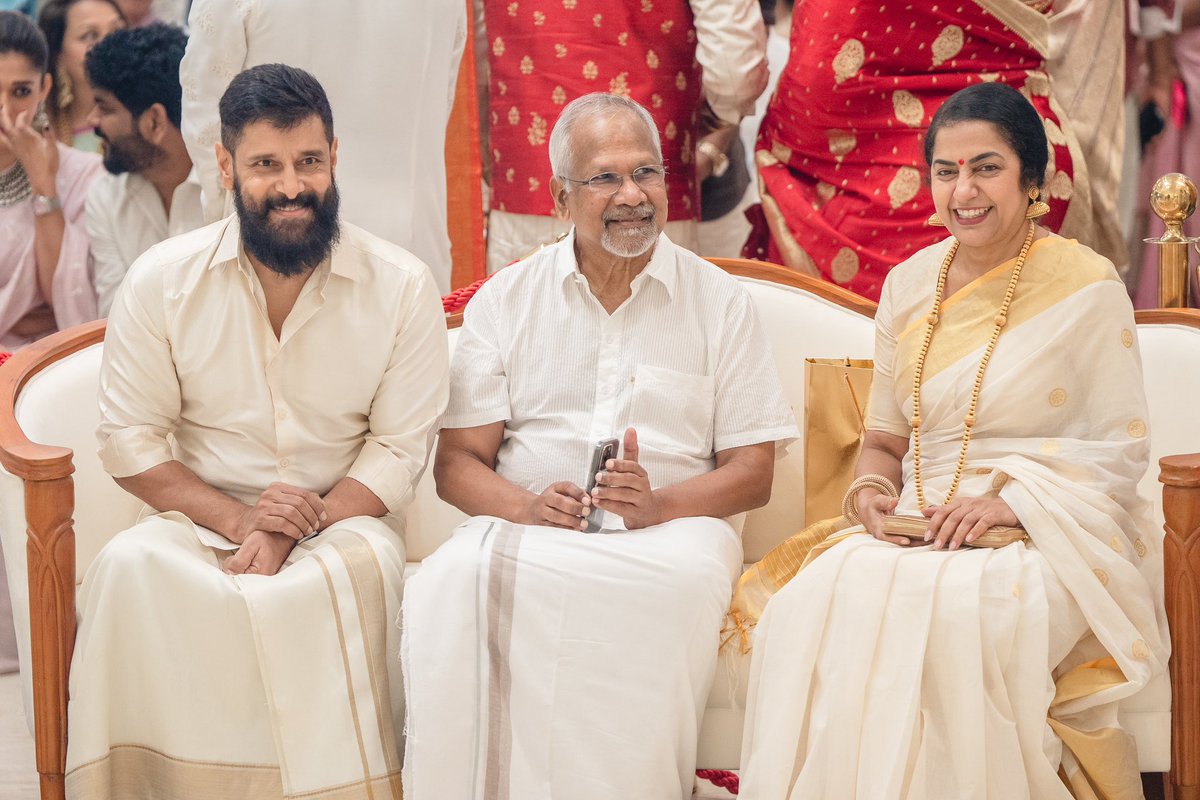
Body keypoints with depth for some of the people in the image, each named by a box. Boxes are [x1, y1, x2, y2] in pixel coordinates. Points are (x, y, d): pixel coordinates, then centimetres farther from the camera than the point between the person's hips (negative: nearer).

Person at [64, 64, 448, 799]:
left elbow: (400, 447, -1)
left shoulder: (402, 287, -1)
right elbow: (130, 441, 2)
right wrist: (238, 520, -15)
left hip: (341, 519, -1)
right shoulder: (163, 280, 1)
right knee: (128, 568, -32)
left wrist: (296, 531, -18)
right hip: (202, 519, 1)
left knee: (358, 571, -36)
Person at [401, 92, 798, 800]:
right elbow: (457, 463, 9)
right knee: (450, 582, -34)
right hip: (528, 526, 1)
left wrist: (658, 504, -14)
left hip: (670, 526, 0)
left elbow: (753, 473, 6)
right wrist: (529, 507, -14)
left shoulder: (720, 303, 11)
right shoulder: (504, 302, 14)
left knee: (686, 579, -37)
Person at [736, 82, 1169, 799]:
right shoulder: (908, 286, 14)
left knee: (945, 612, -36)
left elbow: (1122, 448, -1)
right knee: (822, 600, -29)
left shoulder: (1085, 284, -1)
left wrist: (1010, 499, -15)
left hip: (1050, 539, -4)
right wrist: (872, 490, -3)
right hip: (918, 531, 4)